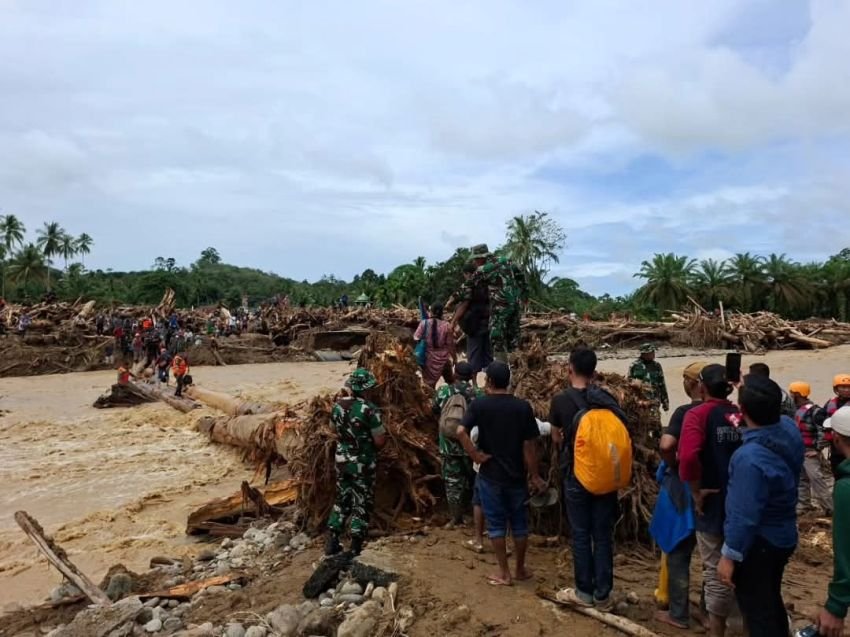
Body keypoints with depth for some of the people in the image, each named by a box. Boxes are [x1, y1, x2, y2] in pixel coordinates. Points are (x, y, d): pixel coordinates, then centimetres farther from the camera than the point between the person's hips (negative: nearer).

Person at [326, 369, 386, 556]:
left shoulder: (338, 405, -2)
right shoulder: (370, 409, -22)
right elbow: (380, 441, -18)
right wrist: (384, 434, 4)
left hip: (342, 459, 6)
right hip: (363, 463, -6)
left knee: (342, 498, 19)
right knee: (361, 502, 7)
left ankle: (332, 542, 21)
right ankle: (355, 548, 12)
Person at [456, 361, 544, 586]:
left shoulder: (480, 404, -10)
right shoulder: (523, 407, -7)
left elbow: (461, 432, -23)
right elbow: (529, 446, -6)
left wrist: (475, 455, -11)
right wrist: (535, 476, 3)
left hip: (490, 475, -1)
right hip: (516, 475, 2)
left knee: (496, 524, 11)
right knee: (519, 524, 16)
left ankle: (504, 574, 19)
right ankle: (520, 570, 29)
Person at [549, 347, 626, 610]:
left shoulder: (561, 400, -9)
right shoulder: (608, 398, -3)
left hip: (576, 475, -2)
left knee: (581, 535, 9)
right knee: (603, 535, 10)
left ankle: (584, 592, 19)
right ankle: (603, 594, 18)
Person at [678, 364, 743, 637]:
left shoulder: (698, 414, -14)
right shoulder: (742, 416, 3)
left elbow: (688, 456, -30)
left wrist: (697, 492, -17)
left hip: (713, 504, -5)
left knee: (716, 571, 7)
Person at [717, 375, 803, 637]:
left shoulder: (750, 458, -35)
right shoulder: (790, 429, -12)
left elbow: (744, 515, -29)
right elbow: (775, 415, 16)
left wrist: (729, 556, -18)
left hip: (757, 544, -8)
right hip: (783, 536, 8)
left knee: (757, 611, 9)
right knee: (771, 600, 27)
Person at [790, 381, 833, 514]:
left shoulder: (814, 411, -19)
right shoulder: (799, 410, 11)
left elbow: (825, 431, -22)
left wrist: (818, 449, -18)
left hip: (810, 453, -9)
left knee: (817, 481, -7)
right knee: (801, 481, 15)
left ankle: (831, 508, 4)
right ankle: (800, 506, 24)